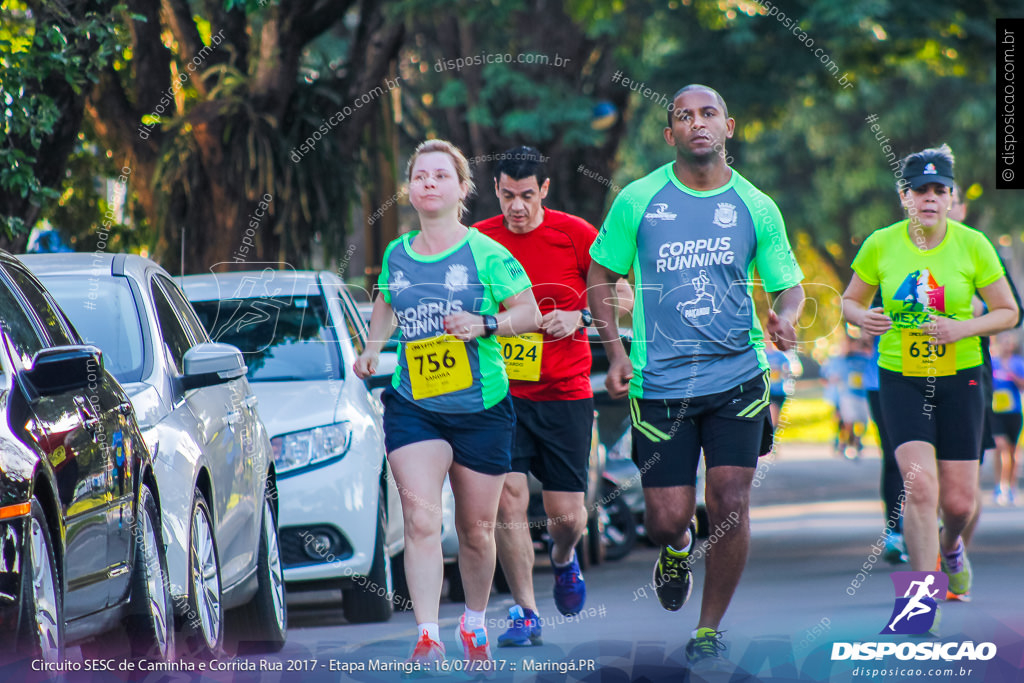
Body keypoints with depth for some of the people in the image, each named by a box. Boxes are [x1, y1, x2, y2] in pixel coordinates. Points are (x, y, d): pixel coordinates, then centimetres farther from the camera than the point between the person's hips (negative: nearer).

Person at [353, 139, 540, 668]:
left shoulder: (486, 254, -4)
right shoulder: (396, 256, 7)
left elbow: (530, 313, -1)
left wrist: (485, 323, -17)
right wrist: (372, 348, 13)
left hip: (481, 409, -1)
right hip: (413, 406, 2)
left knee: (476, 530, 9)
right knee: (420, 518, -16)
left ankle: (474, 625, 33)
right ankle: (427, 636, -20)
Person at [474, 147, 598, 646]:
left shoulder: (575, 235, -4)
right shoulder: (478, 241, 0)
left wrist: (580, 318, -12)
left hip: (565, 393, -1)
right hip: (501, 392, 1)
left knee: (566, 514, 0)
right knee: (507, 498, -12)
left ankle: (563, 559, 37)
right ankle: (524, 613, 0)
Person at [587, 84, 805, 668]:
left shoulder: (757, 208, 2)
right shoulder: (637, 201, 0)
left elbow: (790, 286, 11)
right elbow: (601, 277, 10)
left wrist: (785, 318, -12)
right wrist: (616, 350, -2)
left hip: (738, 378, 0)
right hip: (660, 381, 0)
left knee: (731, 504, -9)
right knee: (668, 518, -2)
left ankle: (710, 630, 10)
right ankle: (678, 548, 38)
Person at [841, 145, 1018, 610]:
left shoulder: (972, 245, -6)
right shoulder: (880, 245, -4)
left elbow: (1008, 312, 1)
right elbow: (850, 301, 10)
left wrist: (964, 328, -17)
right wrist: (862, 318, -14)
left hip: (960, 379, 1)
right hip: (901, 379, -1)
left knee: (958, 502, 4)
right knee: (920, 486, -19)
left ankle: (950, 544, 42)